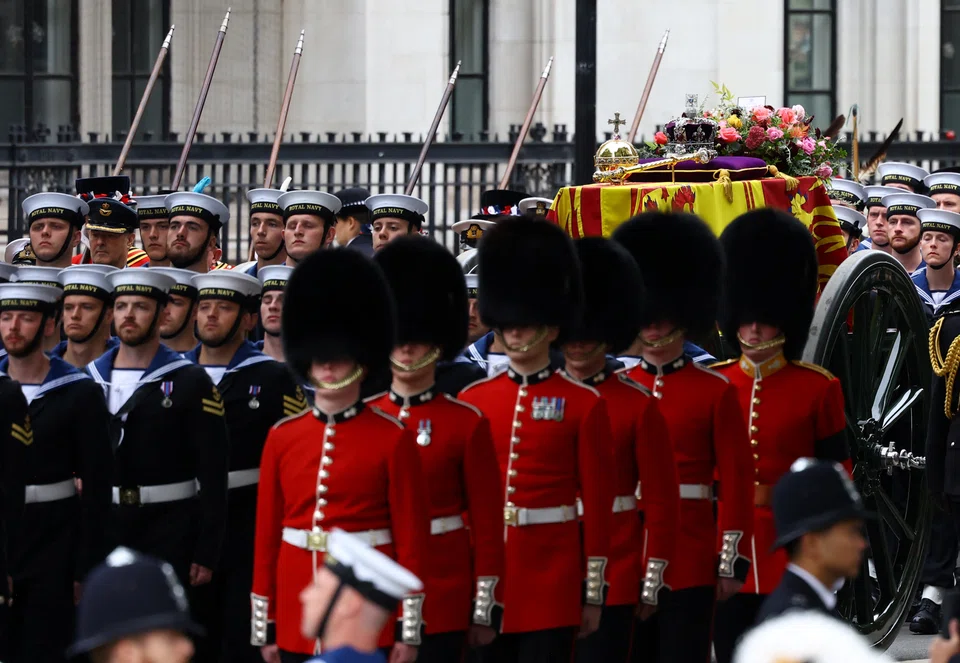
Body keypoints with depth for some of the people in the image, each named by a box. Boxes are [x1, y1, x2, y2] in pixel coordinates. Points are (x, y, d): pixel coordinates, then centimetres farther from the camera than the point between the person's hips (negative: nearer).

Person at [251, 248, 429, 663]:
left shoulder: (393, 440, -2)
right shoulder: (282, 438, 7)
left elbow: (411, 538, -2)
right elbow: (266, 536, 9)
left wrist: (409, 629, -6)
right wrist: (264, 626, 7)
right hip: (298, 622, 3)